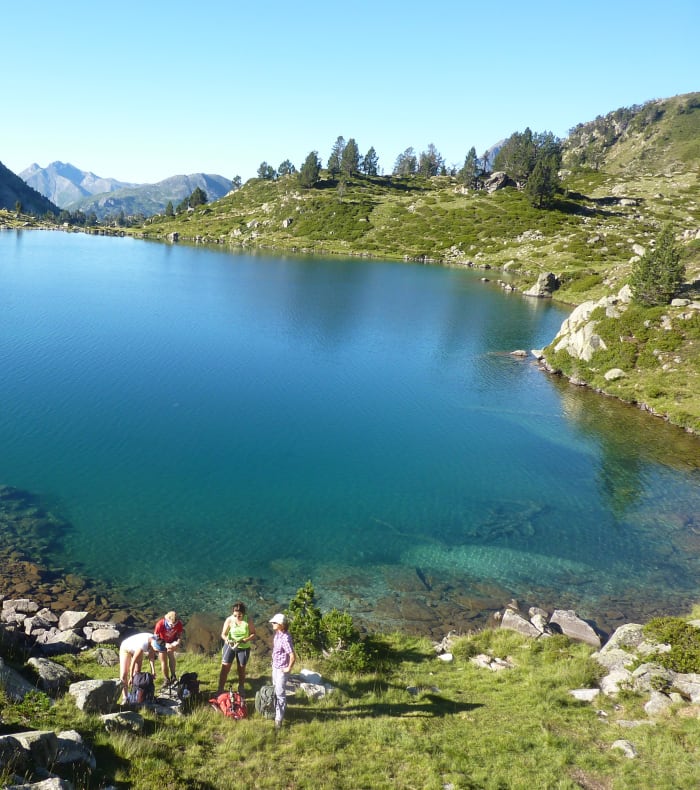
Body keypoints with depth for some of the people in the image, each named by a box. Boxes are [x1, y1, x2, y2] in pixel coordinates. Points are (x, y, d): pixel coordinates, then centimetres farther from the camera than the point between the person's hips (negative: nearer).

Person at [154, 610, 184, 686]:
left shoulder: (179, 624, -27)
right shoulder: (160, 624, -36)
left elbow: (179, 635, -9)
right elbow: (156, 637, -24)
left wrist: (176, 642, -28)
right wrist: (165, 644, -32)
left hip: (171, 642, 2)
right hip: (161, 642, -2)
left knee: (172, 657, -1)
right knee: (164, 661, 2)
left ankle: (173, 677, 12)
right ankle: (166, 680, 14)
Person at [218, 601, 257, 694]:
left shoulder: (248, 620, -17)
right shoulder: (229, 620, -16)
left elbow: (253, 634, -10)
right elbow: (223, 634, -12)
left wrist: (245, 640, -27)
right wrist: (227, 640, -33)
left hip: (243, 648, 0)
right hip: (230, 646, 0)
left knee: (241, 669, 14)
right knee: (225, 668, -2)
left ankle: (241, 690, 33)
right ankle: (220, 690, 9)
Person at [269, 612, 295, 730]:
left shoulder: (285, 638, -28)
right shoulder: (277, 634, 0)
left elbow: (293, 656, -29)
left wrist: (289, 668, -17)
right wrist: (274, 664, 17)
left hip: (282, 669, -9)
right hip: (275, 667, 9)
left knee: (280, 693, -1)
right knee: (275, 690, 21)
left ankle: (279, 718, 7)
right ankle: (277, 710, 38)